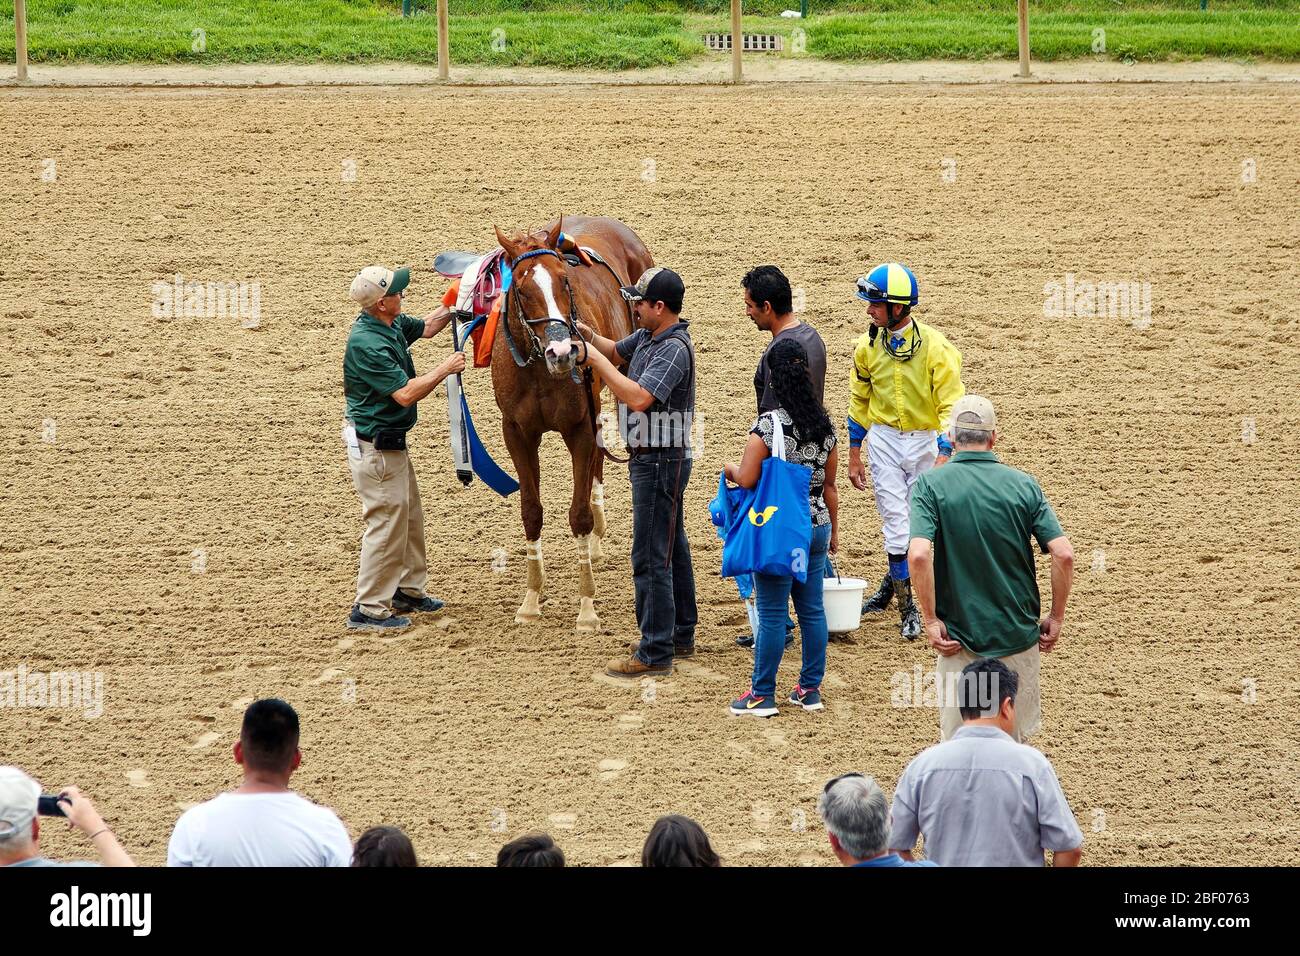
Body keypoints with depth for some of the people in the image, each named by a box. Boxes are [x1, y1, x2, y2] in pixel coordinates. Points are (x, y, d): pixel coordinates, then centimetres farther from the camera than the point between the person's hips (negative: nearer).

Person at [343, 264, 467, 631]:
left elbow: (424, 327, 23)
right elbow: (406, 393, -29)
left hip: (391, 442, 10)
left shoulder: (392, 324, 2)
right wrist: (445, 369, -19)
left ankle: (408, 589, 35)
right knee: (386, 523, -4)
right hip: (375, 446, -10)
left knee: (409, 517, 21)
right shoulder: (367, 344, -28)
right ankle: (369, 610, 2)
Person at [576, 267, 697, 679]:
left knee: (651, 556, -9)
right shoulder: (648, 335, 7)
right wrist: (590, 336, 4)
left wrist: (596, 360, -25)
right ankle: (680, 634, 30)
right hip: (651, 458, 11)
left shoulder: (674, 349, -23)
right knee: (672, 548, 19)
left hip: (661, 462, -11)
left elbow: (639, 397, -32)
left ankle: (655, 653, -8)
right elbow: (618, 352, 24)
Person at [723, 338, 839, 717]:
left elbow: (747, 479, -18)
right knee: (812, 609, 12)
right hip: (817, 526, 5)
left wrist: (729, 469, 4)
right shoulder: (825, 426, 2)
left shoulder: (768, 425, -16)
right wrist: (834, 530, 19)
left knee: (772, 614, 0)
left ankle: (762, 695, 7)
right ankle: (811, 689, 18)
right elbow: (830, 486, 9)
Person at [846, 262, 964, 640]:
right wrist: (854, 454, 13)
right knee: (896, 525, -5)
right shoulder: (868, 346, -1)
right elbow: (859, 401, 11)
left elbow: (951, 406, -13)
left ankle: (895, 583, 29)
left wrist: (943, 457, -21)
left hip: (924, 440, -2)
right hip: (883, 440, 2)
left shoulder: (935, 347, -14)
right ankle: (907, 607, 0)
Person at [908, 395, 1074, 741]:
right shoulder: (1023, 485, -1)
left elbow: (918, 556, -20)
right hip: (1018, 634, 1)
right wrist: (1056, 617, 3)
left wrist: (931, 621, -11)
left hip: (959, 635, -1)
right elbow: (1064, 554, -9)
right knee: (1015, 738, 16)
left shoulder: (931, 485, -6)